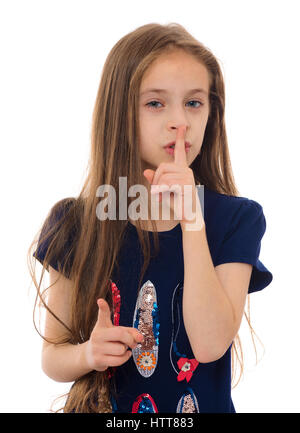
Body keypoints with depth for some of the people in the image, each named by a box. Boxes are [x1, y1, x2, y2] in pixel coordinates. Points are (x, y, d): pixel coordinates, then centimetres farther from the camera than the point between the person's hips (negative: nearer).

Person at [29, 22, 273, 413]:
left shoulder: (236, 219, -10)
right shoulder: (75, 224, -8)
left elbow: (211, 345, -23)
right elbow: (52, 358, -2)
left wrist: (192, 220, -26)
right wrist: (87, 354, -22)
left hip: (203, 404, 0)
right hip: (103, 405, 1)